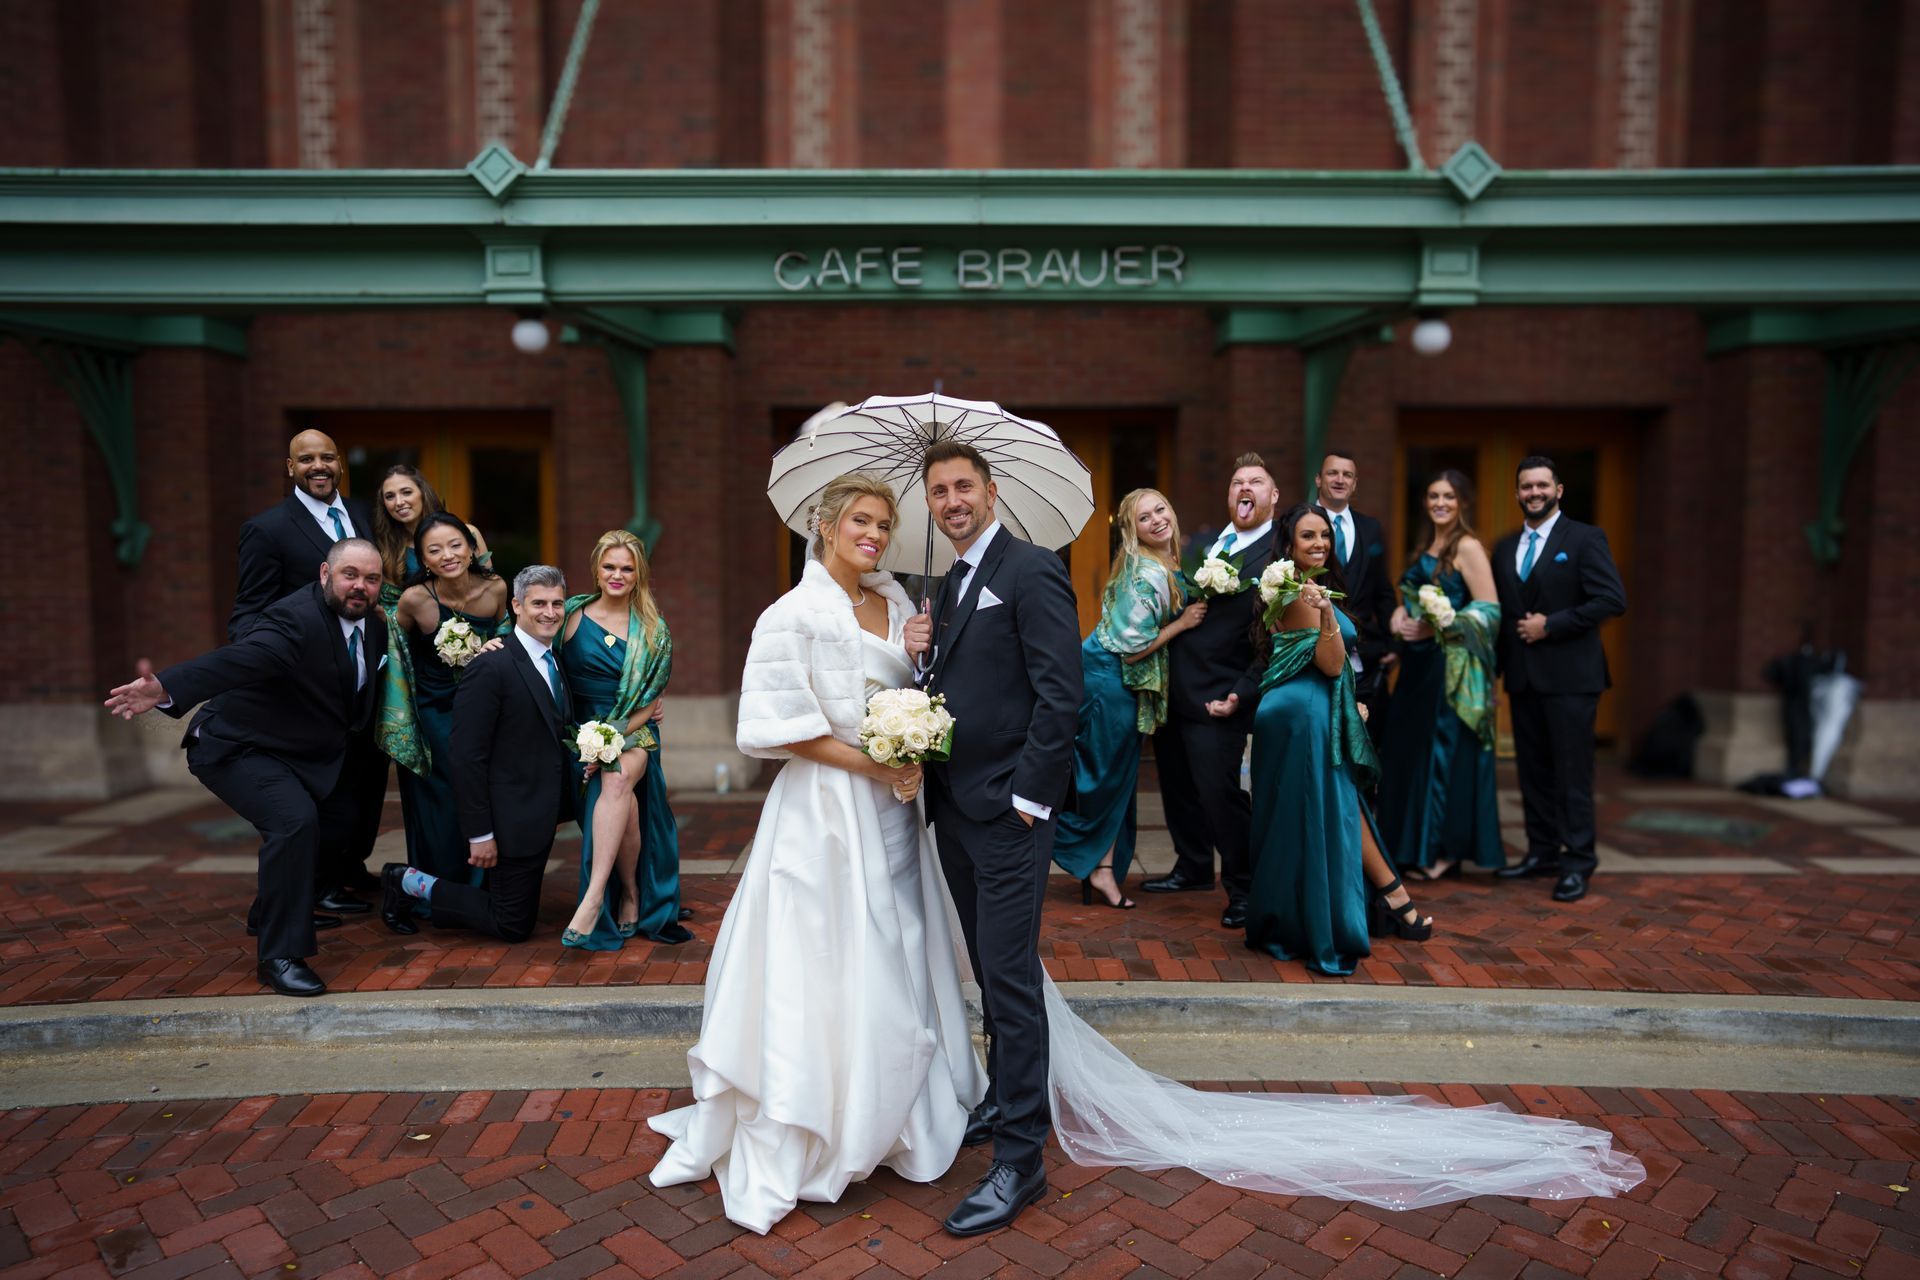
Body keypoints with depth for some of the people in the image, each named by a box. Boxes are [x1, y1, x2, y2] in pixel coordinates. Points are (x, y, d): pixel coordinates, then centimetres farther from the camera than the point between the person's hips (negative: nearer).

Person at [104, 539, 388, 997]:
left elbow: (361, 698, 14)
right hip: (239, 748, -9)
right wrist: (167, 689, -62)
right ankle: (280, 956, -16)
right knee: (294, 821, -29)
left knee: (339, 816, 21)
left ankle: (270, 912, 45)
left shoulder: (372, 626, -1)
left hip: (308, 752, 9)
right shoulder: (295, 619, -29)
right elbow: (240, 658, -47)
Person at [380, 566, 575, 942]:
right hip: (512, 817, -8)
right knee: (514, 925, 2)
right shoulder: (490, 667, -19)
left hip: (542, 812, 8)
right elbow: (465, 755, -20)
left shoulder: (556, 662, 9)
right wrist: (479, 834, -20)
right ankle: (410, 883, 17)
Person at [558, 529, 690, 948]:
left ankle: (594, 898, -34)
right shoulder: (574, 615, 5)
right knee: (620, 792, -25)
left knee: (618, 778, -32)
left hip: (635, 733, 0)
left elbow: (652, 697, 3)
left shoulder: (653, 630, 5)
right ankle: (632, 896, -5)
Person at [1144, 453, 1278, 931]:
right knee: (1178, 785, 18)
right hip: (1174, 691, 8)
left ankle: (1244, 890, 16)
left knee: (1220, 792, -4)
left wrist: (1242, 695, -18)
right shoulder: (1208, 543, 13)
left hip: (1216, 699, -8)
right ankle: (1193, 866, 38)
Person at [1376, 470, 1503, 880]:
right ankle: (1414, 845, 18)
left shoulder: (1468, 547, -8)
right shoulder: (1425, 546, 16)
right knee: (1410, 751, 9)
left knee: (1446, 752, -3)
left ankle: (1446, 850, 8)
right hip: (1419, 664, 8)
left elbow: (1488, 610, -14)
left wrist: (1434, 628, -20)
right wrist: (1400, 616, 0)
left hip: (1453, 667, -8)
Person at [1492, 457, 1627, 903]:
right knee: (1533, 769, 10)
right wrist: (1495, 667, 10)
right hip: (1522, 677, 6)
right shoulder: (1505, 548, 14)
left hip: (1570, 675, -5)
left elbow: (1613, 599, -12)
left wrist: (1551, 625, -15)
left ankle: (1578, 862, 6)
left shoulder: (1585, 539, -3)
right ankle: (1543, 852, 20)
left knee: (1572, 771, -2)